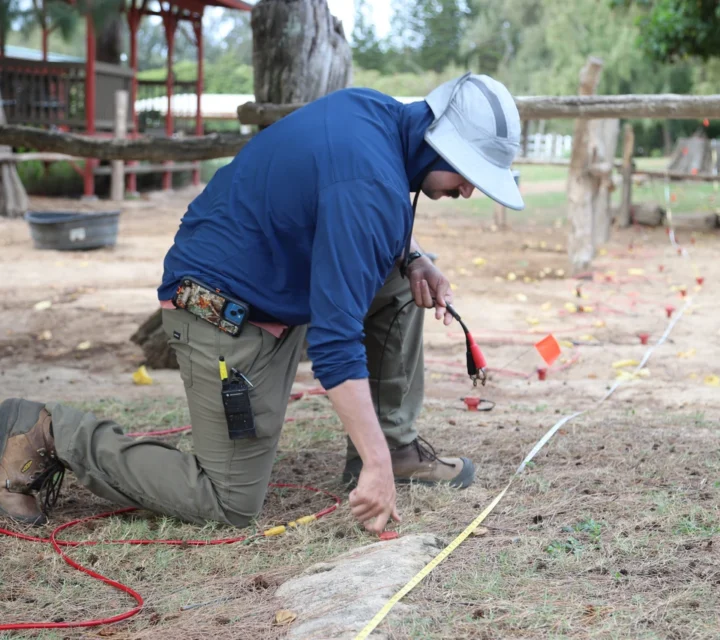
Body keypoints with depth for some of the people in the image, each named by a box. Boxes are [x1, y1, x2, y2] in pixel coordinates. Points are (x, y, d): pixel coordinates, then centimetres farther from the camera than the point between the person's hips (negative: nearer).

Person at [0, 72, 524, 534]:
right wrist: (375, 466, -31)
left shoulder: (375, 110, -1)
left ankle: (397, 443, 14)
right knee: (232, 503, -5)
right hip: (228, 318, -10)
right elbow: (334, 341, -32)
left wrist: (410, 260, 0)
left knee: (400, 284, 5)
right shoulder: (371, 187, -29)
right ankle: (54, 435, 2)